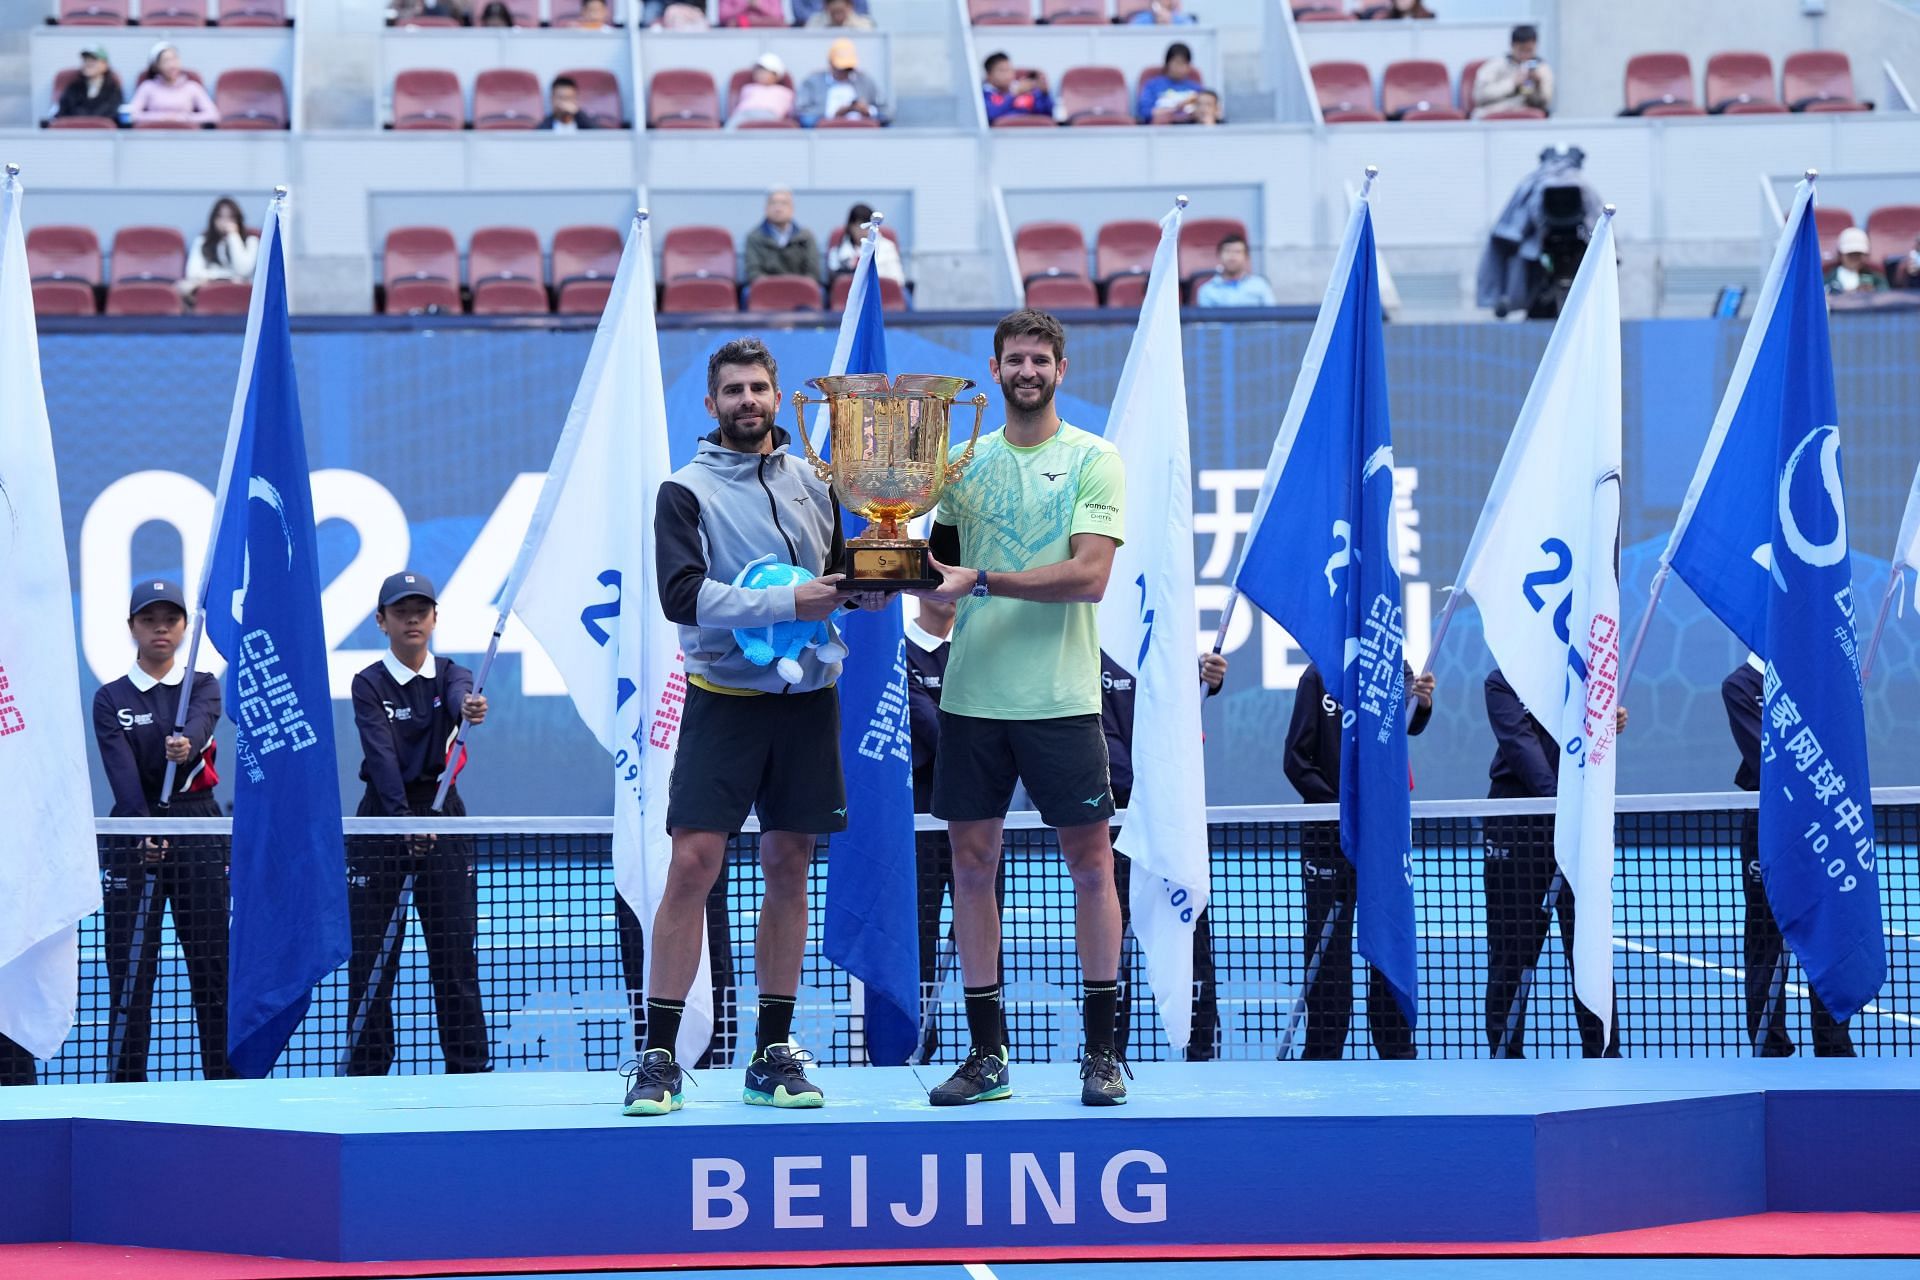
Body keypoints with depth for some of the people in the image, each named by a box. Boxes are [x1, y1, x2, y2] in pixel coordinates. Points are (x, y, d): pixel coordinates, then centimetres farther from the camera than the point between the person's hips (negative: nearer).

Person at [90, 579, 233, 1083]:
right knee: (130, 968, -2)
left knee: (214, 964, -1)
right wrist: (144, 830, -29)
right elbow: (121, 770, -13)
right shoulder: (111, 699, 2)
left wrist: (185, 745, -44)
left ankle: (227, 1083, 4)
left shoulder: (202, 686, 5)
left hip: (198, 829, 0)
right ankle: (125, 1086, 2)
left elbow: (201, 722, -19)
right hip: (133, 832, 0)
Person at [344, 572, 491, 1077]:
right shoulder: (369, 684, -4)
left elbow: (461, 700, -22)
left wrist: (472, 708, -47)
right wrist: (403, 818, -31)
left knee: (455, 954, 0)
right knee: (370, 957, -1)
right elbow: (381, 753, -17)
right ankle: (367, 1071, 6)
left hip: (442, 816, 2)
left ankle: (470, 1069, 3)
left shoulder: (452, 677, 3)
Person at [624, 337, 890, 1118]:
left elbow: (840, 579, 21)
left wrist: (866, 588, -2)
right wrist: (785, 604, -19)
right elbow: (683, 595, -13)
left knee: (788, 869, 6)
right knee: (693, 865, -10)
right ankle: (658, 1058, -6)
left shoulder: (813, 484, 12)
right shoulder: (686, 491, -1)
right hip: (725, 699, -4)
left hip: (807, 699, 4)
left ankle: (774, 1055, 12)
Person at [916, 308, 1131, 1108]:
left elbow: (1090, 576, -13)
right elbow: (941, 561, 15)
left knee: (1090, 861, 1)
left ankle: (1102, 1050, 9)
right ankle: (987, 1054, 11)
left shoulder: (1093, 461, -1)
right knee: (971, 862, 4)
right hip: (972, 694, 4)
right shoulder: (965, 462, 12)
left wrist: (981, 581, -19)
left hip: (1059, 697, -4)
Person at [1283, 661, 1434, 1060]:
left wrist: (1422, 704, -32)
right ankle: (1322, 1053, 6)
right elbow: (1297, 760, -2)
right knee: (1327, 948, 0)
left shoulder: (1398, 671, 6)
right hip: (1329, 833, -2)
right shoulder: (1320, 675, -1)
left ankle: (1397, 1051, 10)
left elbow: (1410, 726, -10)